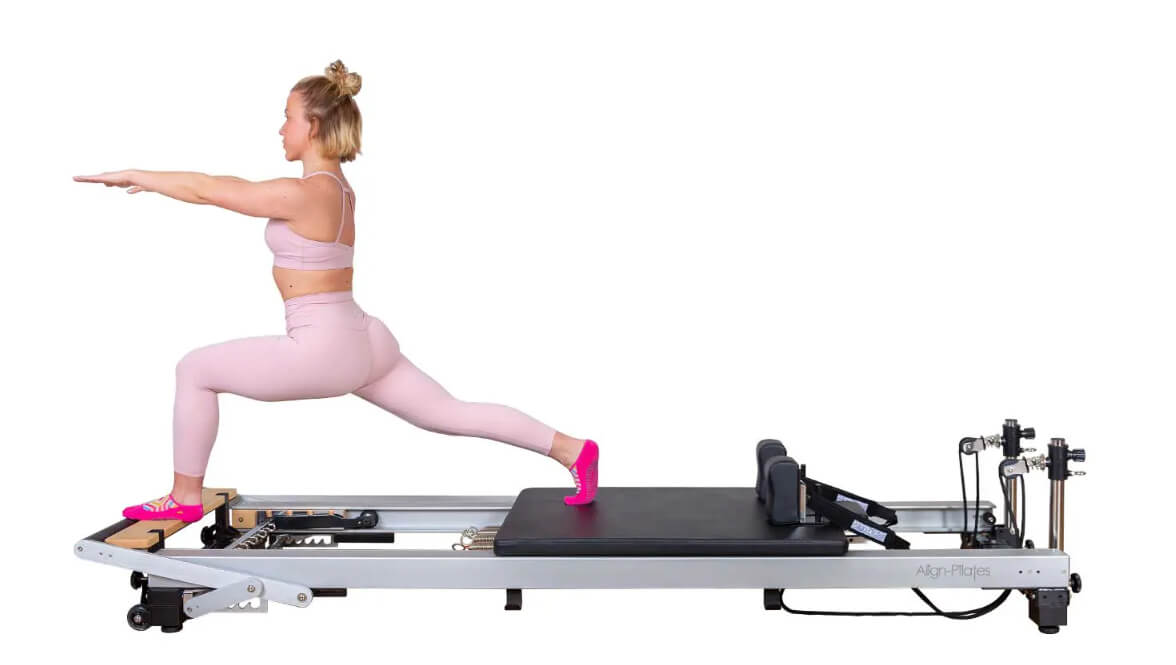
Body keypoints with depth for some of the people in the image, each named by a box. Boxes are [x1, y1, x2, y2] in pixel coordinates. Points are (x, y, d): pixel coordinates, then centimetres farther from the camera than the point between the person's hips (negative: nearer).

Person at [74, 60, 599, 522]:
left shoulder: (304, 195, -16)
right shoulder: (339, 188, 11)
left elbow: (207, 190, -12)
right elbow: (230, 188, 22)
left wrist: (134, 175, 0)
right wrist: (151, 181, 22)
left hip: (322, 350, -9)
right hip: (362, 341, 9)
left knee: (194, 369, 5)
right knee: (450, 414, 13)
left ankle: (185, 497, 17)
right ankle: (570, 450, 9)